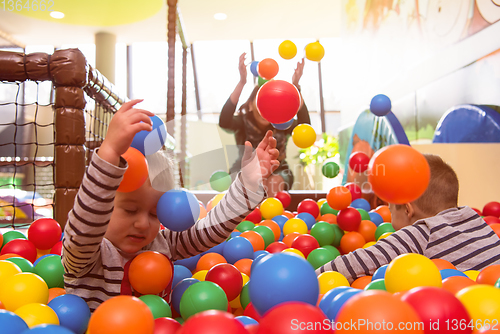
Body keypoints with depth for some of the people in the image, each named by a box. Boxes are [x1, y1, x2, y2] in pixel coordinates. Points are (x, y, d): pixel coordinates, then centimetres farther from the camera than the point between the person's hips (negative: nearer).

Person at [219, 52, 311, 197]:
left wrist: (295, 88, -48)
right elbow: (224, 122, -42)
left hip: (277, 172, 1)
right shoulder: (243, 120, -18)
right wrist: (241, 83, -51)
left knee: (274, 183, -32)